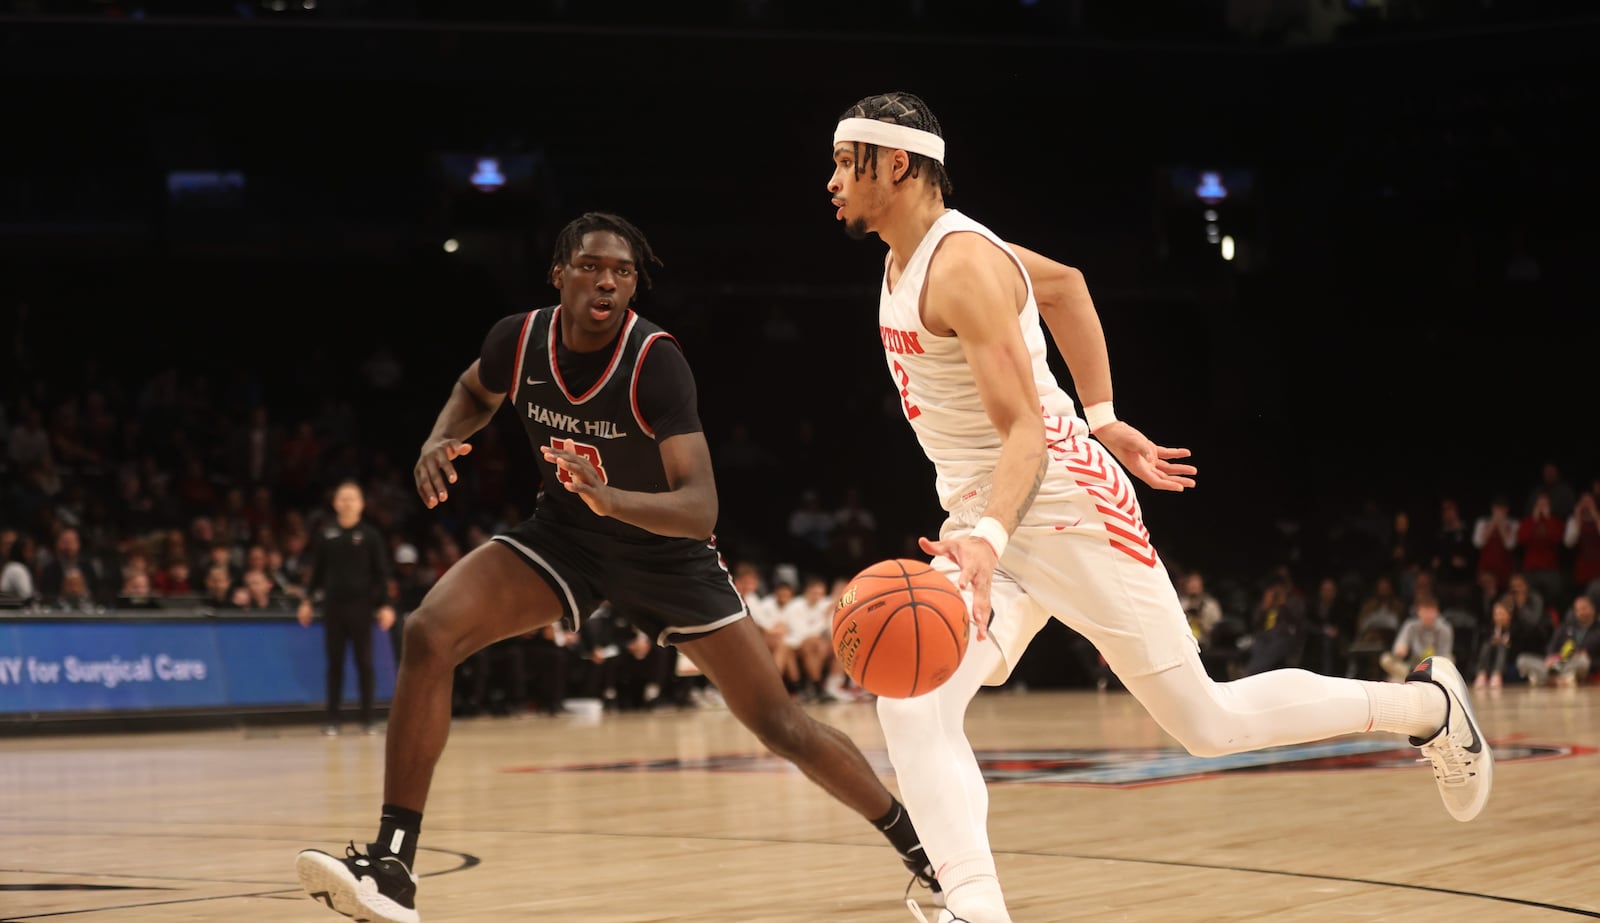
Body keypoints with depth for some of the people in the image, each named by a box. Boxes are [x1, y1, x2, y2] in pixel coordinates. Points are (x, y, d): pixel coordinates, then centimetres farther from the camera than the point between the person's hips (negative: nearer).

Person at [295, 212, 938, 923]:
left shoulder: (655, 361, -30)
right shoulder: (519, 339, -18)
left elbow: (701, 509, -38)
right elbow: (476, 392, 10)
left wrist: (612, 499, -56)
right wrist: (439, 442, -12)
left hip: (666, 549, -3)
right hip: (565, 534, 3)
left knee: (780, 725, -2)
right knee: (428, 633, -21)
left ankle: (917, 844, 23)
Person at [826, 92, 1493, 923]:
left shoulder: (963, 265, -21)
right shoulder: (909, 253, 9)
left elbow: (1026, 433, -26)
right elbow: (1063, 284, 23)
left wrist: (985, 541, -43)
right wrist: (1103, 418, 22)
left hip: (1062, 505, -9)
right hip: (981, 519, 9)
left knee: (1206, 722, 1)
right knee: (909, 704, -15)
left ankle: (1424, 705, 19)